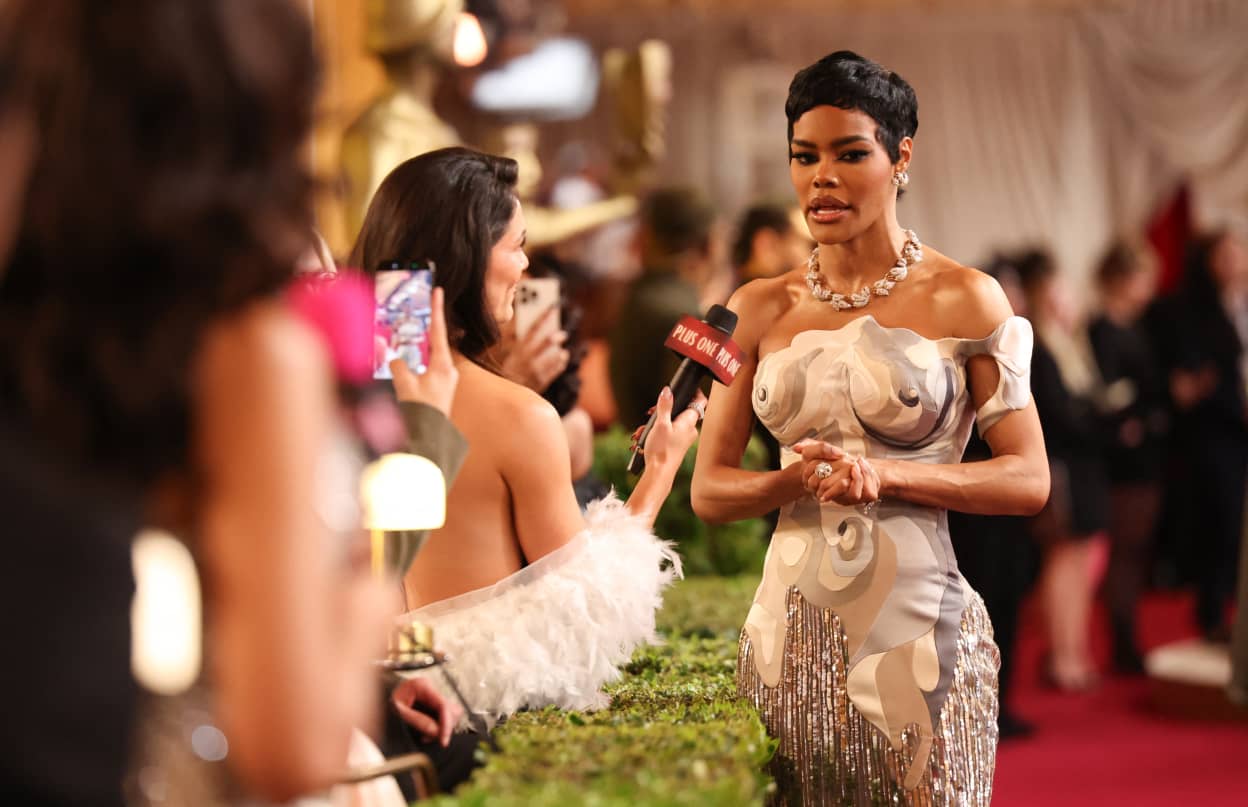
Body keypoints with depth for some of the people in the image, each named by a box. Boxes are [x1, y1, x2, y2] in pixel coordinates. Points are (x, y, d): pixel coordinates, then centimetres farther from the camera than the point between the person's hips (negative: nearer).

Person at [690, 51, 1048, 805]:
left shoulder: (964, 299, -2)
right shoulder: (761, 310, 7)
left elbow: (1029, 481, -5)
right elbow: (709, 489, 8)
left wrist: (884, 474, -16)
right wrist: (795, 482, -13)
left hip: (916, 627, -3)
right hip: (792, 623, 3)